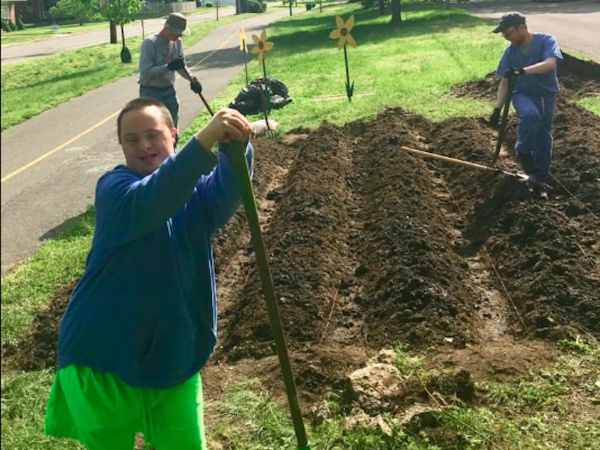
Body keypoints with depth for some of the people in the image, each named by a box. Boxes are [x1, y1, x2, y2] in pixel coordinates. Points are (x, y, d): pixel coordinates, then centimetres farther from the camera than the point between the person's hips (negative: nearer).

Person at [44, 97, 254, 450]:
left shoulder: (198, 191, 1)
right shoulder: (114, 188, -13)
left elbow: (230, 192, -22)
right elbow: (149, 203, -36)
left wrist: (234, 145, -45)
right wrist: (205, 139, -50)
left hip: (175, 359, 4)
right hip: (103, 358, -3)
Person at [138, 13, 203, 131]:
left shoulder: (177, 42, 0)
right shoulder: (149, 43, -19)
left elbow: (181, 65, 12)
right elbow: (145, 72, -25)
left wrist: (191, 78, -7)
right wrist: (168, 67, -33)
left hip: (169, 90, 7)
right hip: (151, 92, -7)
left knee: (173, 125, 16)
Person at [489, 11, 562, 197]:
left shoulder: (546, 40, -16)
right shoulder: (510, 52, -7)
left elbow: (550, 63, -35)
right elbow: (504, 83, -1)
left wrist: (522, 71, -46)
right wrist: (497, 109, -8)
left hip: (546, 93, 0)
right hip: (523, 93, 0)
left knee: (543, 139, 2)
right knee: (530, 114, -35)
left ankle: (539, 181, 15)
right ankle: (523, 152, -13)